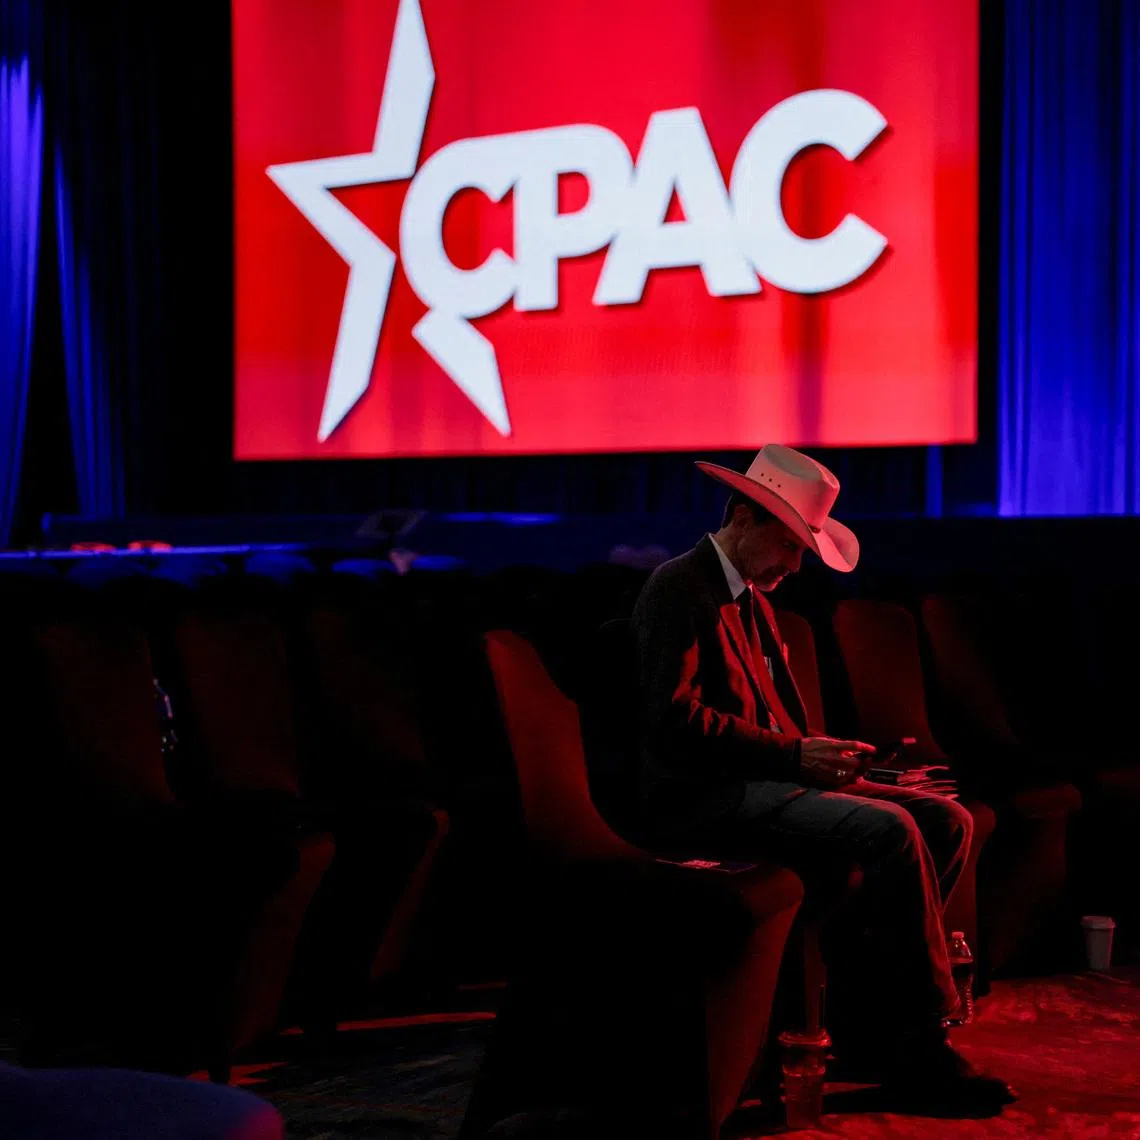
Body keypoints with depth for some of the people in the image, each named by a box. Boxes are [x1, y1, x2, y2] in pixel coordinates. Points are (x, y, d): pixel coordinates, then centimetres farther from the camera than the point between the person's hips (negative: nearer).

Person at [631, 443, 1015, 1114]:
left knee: (948, 821, -2)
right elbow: (674, 718, -20)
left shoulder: (753, 601, 22)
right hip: (706, 799, -10)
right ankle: (921, 1044, -18)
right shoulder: (678, 590, -8)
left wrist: (822, 755, -1)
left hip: (765, 782, 10)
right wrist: (794, 754, -19)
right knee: (891, 830, -27)